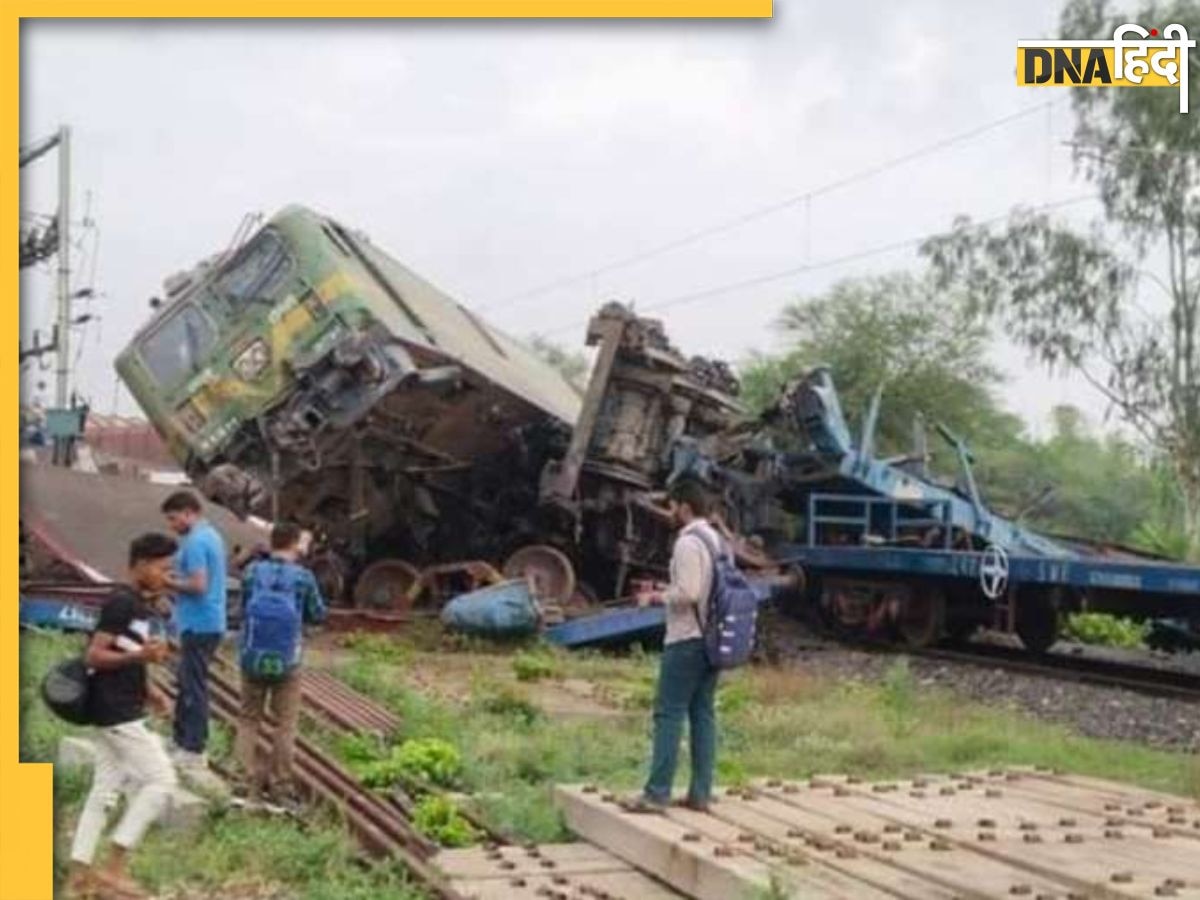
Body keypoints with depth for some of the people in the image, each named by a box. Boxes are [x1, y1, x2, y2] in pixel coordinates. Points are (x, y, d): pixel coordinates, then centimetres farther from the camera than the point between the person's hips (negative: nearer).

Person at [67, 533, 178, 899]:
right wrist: (141, 655, -29)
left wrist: (149, 691, 12)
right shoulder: (121, 603, -16)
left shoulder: (142, 606, 14)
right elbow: (93, 656, -19)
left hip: (121, 711, 10)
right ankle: (114, 867, -3)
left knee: (104, 789, 11)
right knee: (160, 779, -7)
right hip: (116, 712, -10)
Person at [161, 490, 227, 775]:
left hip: (199, 625, -10)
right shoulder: (212, 535, 15)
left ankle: (193, 752, 3)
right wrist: (176, 580, 13)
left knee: (194, 686, -3)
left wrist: (168, 582, -11)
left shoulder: (195, 542, -17)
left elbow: (198, 585, -23)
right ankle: (182, 740, 28)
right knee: (187, 682, 18)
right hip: (209, 621, 10)